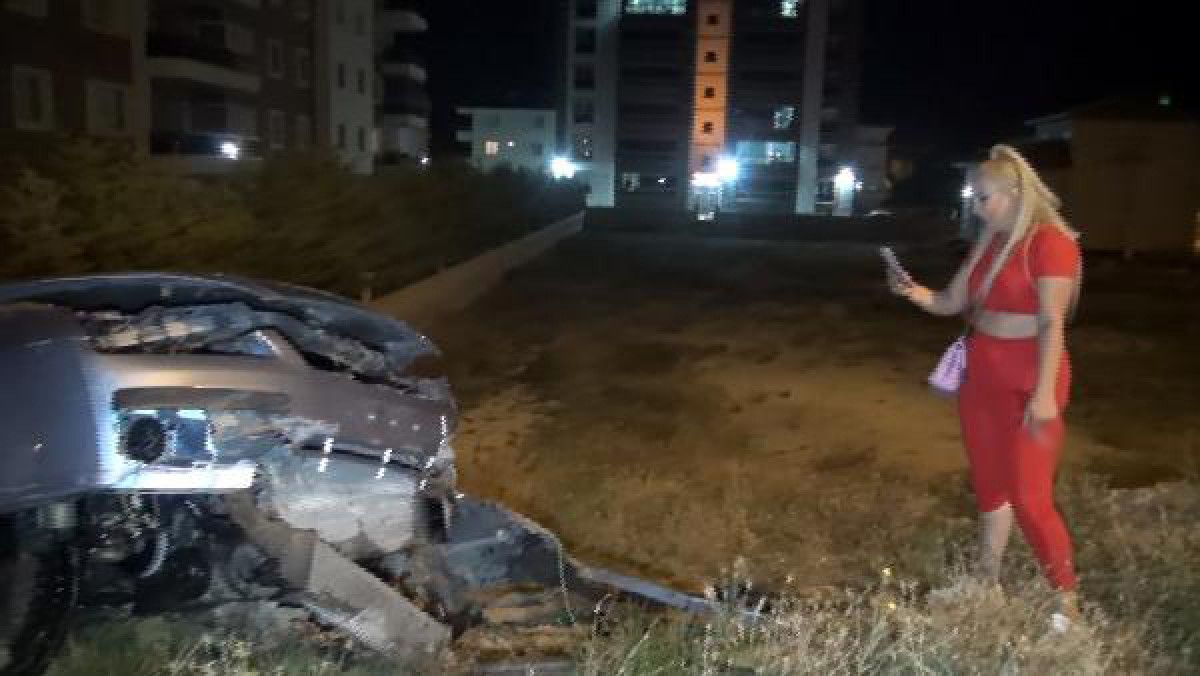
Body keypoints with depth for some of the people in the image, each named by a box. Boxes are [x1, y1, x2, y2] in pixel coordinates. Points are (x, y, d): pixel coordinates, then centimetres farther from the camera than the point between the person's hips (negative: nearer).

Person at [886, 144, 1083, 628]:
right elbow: (952, 303, 9)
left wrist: (1044, 393, -24)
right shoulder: (989, 243, 9)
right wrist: (916, 293, -11)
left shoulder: (1051, 242, -14)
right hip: (981, 378, 8)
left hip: (1027, 385, -8)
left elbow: (1052, 324, -19)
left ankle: (1067, 600, 13)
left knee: (1028, 497, -5)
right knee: (988, 486, 16)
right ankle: (987, 582, 29)